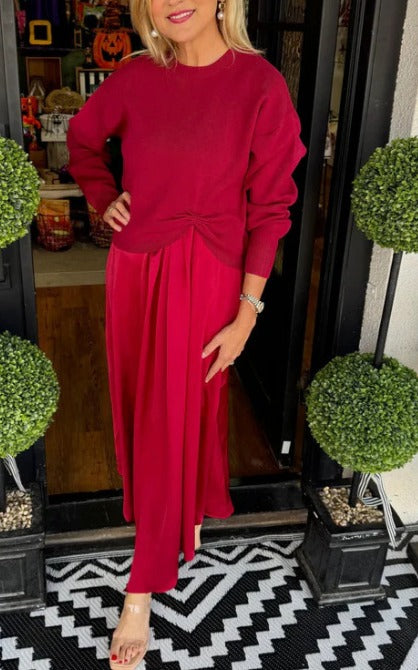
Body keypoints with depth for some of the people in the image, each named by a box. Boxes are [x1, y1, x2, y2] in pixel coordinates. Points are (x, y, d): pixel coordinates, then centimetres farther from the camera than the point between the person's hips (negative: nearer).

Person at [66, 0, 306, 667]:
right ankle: (185, 511, 45)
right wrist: (104, 198, 4)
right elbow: (83, 136, 20)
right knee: (142, 407, 16)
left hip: (206, 278, -4)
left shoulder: (260, 85, -12)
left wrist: (246, 315, -10)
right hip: (134, 268, 4)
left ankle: (143, 590, 20)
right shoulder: (136, 76, 0)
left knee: (174, 423, 3)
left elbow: (269, 210, -9)